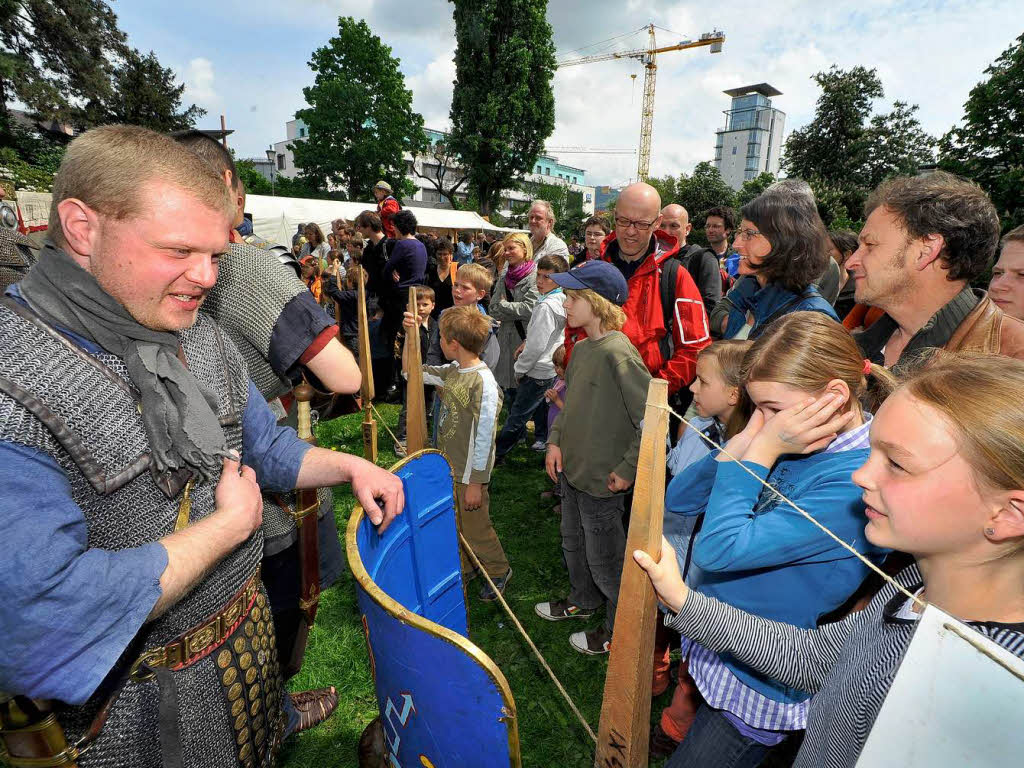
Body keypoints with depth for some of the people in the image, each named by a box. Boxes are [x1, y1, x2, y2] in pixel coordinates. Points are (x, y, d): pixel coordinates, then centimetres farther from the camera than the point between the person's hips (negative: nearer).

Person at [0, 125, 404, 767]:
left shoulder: (205, 340, -3)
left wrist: (350, 466, -6)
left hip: (247, 635, 6)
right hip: (128, 706, -5)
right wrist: (230, 524, -24)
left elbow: (265, 446, 9)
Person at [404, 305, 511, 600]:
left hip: (468, 476, -8)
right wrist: (410, 334, 0)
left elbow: (484, 437, -24)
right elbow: (411, 370, 12)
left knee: (475, 529, 11)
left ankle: (499, 571, 35)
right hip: (447, 467, 8)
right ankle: (463, 568, 44)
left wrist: (475, 483, -19)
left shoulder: (483, 382, -25)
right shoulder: (451, 371, 0)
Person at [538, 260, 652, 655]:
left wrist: (627, 470, -20)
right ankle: (583, 601, 51)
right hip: (572, 469, 9)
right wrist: (555, 441, 3)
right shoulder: (581, 348, 2)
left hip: (602, 479, -8)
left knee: (604, 557, 11)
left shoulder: (618, 353, -25)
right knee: (574, 543, 26)